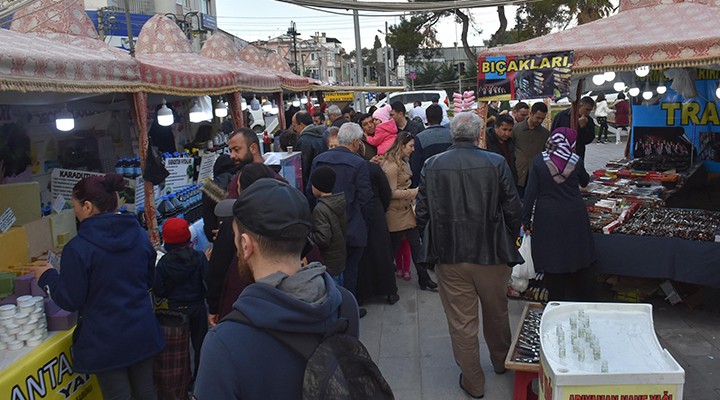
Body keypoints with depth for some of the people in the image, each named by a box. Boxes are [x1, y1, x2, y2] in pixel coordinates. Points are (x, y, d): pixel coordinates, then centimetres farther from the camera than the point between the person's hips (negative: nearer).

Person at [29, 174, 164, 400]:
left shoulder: (78, 248, -18)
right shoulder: (139, 236, -1)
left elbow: (70, 301, -10)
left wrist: (47, 276, 5)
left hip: (105, 340, -5)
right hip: (142, 332, 5)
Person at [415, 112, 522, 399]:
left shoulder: (432, 165, -5)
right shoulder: (496, 163, -9)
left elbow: (422, 213, -2)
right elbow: (513, 210, -6)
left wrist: (433, 244, 13)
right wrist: (508, 242, 10)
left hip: (449, 257, 0)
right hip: (492, 254, 0)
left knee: (461, 322, 11)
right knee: (496, 313, 23)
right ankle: (501, 362, 45)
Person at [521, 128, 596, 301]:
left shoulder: (539, 161, -7)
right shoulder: (576, 160, -4)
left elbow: (531, 192, -8)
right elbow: (585, 182, 16)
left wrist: (526, 219, -2)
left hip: (548, 219, -1)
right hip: (574, 217, 2)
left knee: (552, 263, 7)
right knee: (580, 263, 15)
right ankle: (587, 300, 27)